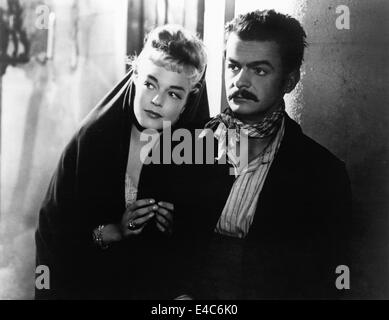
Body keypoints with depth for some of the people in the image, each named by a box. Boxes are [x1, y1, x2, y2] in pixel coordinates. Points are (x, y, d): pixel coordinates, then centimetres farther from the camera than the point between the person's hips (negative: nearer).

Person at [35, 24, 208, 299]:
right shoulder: (92, 137, -15)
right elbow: (53, 224, -9)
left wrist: (181, 228, -22)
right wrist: (112, 231, -20)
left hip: (163, 285, 1)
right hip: (90, 284, 0)